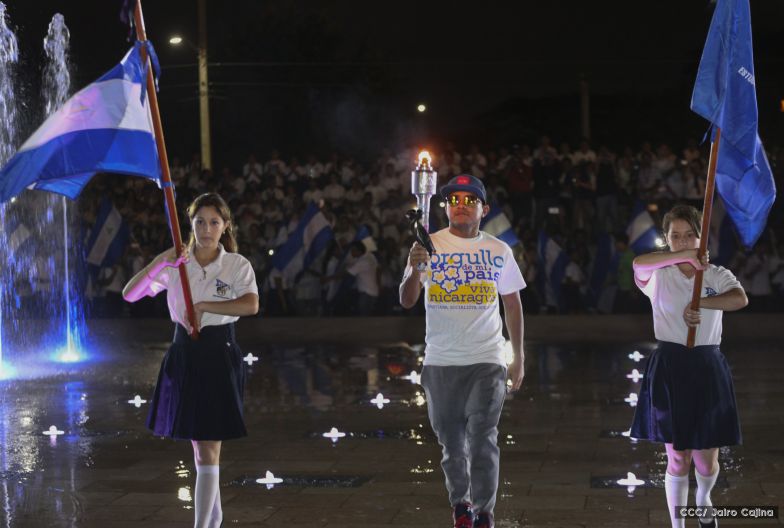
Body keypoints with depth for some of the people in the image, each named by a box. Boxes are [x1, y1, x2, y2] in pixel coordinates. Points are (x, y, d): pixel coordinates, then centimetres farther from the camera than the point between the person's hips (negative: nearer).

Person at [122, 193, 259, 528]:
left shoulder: (237, 264, -6)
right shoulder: (175, 264, 1)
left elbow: (251, 305, -25)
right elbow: (129, 295, -7)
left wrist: (203, 306, -27)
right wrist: (160, 262, -21)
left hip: (219, 356, -4)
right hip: (184, 355, 4)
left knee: (208, 446, -8)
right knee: (198, 444, 16)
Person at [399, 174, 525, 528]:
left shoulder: (499, 251, 4)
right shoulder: (430, 246, 0)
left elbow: (513, 304, 12)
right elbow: (406, 301, -6)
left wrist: (518, 357, 9)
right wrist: (415, 269, -26)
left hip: (486, 361, 0)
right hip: (440, 362, 1)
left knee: (483, 440, -8)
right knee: (451, 442, 11)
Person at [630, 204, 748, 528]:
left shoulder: (717, 276, 3)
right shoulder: (658, 276, -3)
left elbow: (741, 299, -20)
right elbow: (638, 263, -29)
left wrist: (700, 303, -26)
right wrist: (686, 255, -33)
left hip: (707, 368, 2)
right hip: (670, 368, -2)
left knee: (707, 458, 10)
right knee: (678, 458, 2)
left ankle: (703, 499, 44)